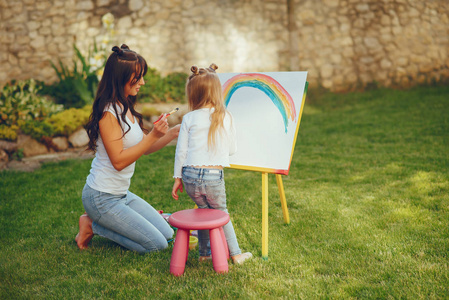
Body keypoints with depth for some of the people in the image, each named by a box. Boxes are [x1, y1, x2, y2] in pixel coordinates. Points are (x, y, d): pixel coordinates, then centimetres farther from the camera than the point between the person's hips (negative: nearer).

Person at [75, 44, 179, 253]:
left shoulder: (127, 109, 8)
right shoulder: (108, 113, -20)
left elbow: (144, 148, 12)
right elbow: (118, 160, -23)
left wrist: (173, 132, 0)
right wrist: (153, 135, -25)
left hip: (122, 194, 9)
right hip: (102, 198, -9)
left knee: (167, 233, 12)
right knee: (157, 244, -7)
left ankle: (98, 222, 13)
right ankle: (93, 226, 2)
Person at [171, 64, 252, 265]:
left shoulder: (189, 118, -1)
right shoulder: (225, 118, 0)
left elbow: (181, 151, 1)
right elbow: (232, 150, 7)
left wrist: (177, 178, 10)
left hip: (190, 174, 1)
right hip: (214, 176, -1)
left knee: (203, 210, 20)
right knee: (221, 213, 17)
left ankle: (204, 253, 26)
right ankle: (236, 254, 21)